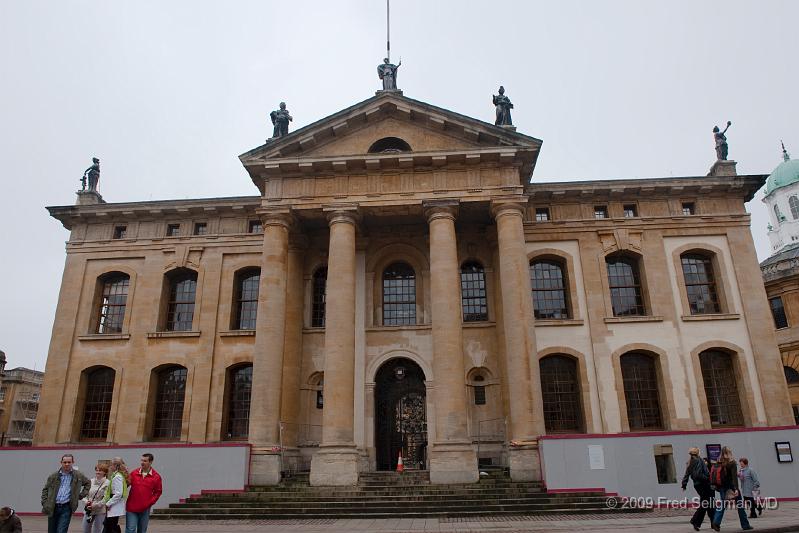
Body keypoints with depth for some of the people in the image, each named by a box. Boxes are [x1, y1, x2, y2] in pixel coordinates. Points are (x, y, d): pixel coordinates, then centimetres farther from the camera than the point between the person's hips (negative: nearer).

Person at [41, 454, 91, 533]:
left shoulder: (78, 475, 3)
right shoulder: (53, 476, 4)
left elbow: (88, 483, 19)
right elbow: (45, 490, 11)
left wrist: (81, 495, 8)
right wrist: (45, 503, 1)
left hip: (66, 508, -2)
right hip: (53, 508, 2)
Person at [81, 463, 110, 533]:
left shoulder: (107, 483, -7)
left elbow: (105, 499, -13)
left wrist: (94, 505, -19)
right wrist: (86, 502, -12)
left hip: (100, 512, -5)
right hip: (88, 511, 5)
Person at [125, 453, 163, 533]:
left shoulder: (156, 476, -2)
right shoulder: (134, 473, 0)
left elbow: (158, 491, 2)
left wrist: (150, 502, -5)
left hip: (145, 509, 1)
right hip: (132, 507, -1)